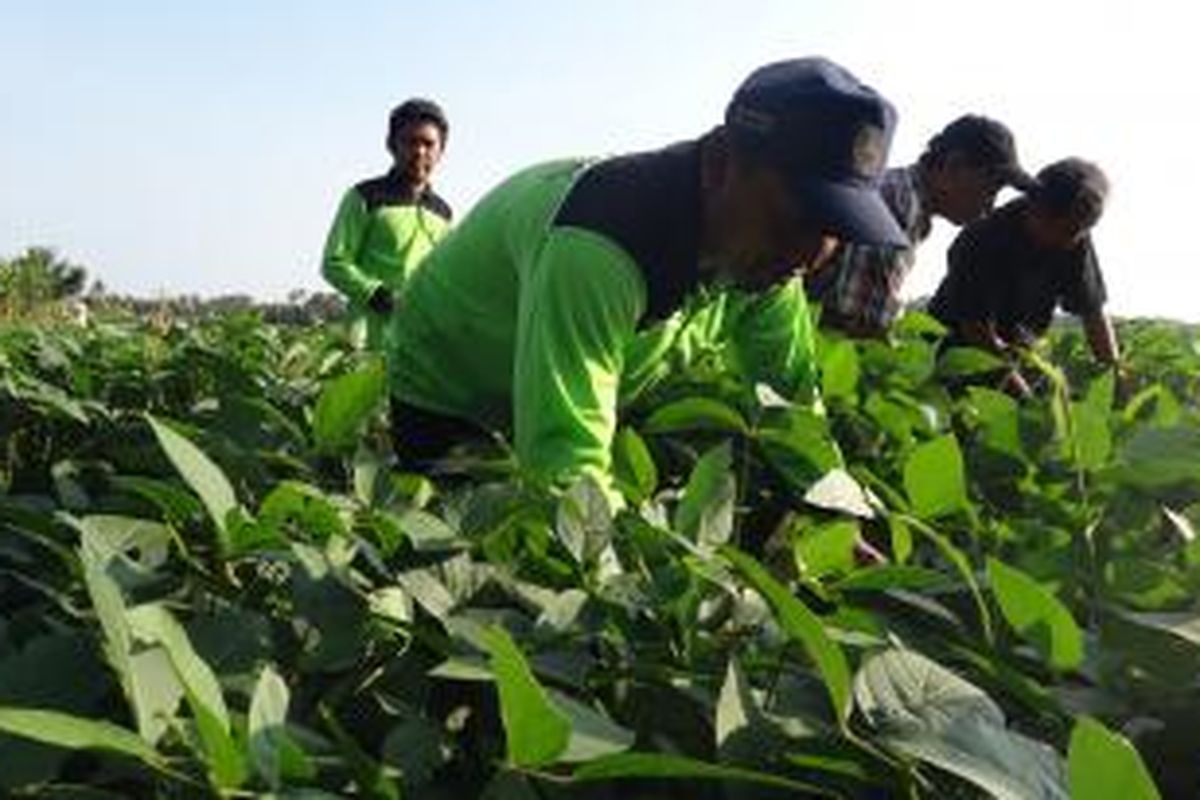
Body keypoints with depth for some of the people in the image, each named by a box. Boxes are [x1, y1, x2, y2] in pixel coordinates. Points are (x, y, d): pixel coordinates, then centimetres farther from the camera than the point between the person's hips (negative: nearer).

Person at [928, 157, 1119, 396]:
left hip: (1014, 357, 6)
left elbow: (1094, 314, -1)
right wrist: (1030, 400, -29)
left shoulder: (1075, 242, -8)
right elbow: (979, 333, -25)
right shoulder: (985, 242, -25)